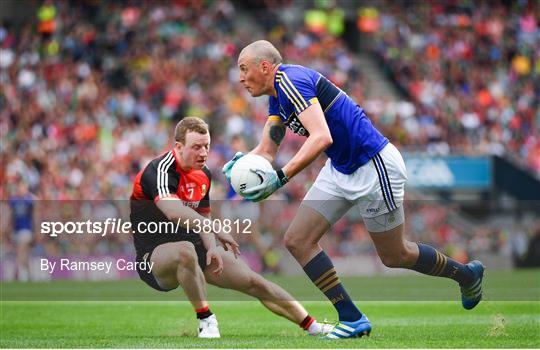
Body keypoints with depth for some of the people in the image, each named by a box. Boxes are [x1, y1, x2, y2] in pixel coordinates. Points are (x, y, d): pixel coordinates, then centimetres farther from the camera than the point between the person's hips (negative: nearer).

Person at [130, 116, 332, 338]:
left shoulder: (204, 175, 6)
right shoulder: (160, 170, -22)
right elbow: (174, 213, -40)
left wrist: (211, 247, 0)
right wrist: (217, 230, -42)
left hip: (193, 248, 8)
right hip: (153, 257, -8)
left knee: (254, 282, 3)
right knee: (185, 250, -42)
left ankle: (312, 326, 17)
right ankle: (206, 321, -26)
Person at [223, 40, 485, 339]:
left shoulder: (290, 80, -23)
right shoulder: (277, 96, 8)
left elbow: (322, 137, -35)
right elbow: (267, 150, 11)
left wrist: (280, 177, -40)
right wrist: (241, 163, -12)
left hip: (373, 166, -10)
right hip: (339, 170, 10)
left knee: (394, 255, 5)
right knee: (297, 240, -1)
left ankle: (466, 274, 30)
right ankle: (352, 320, 2)